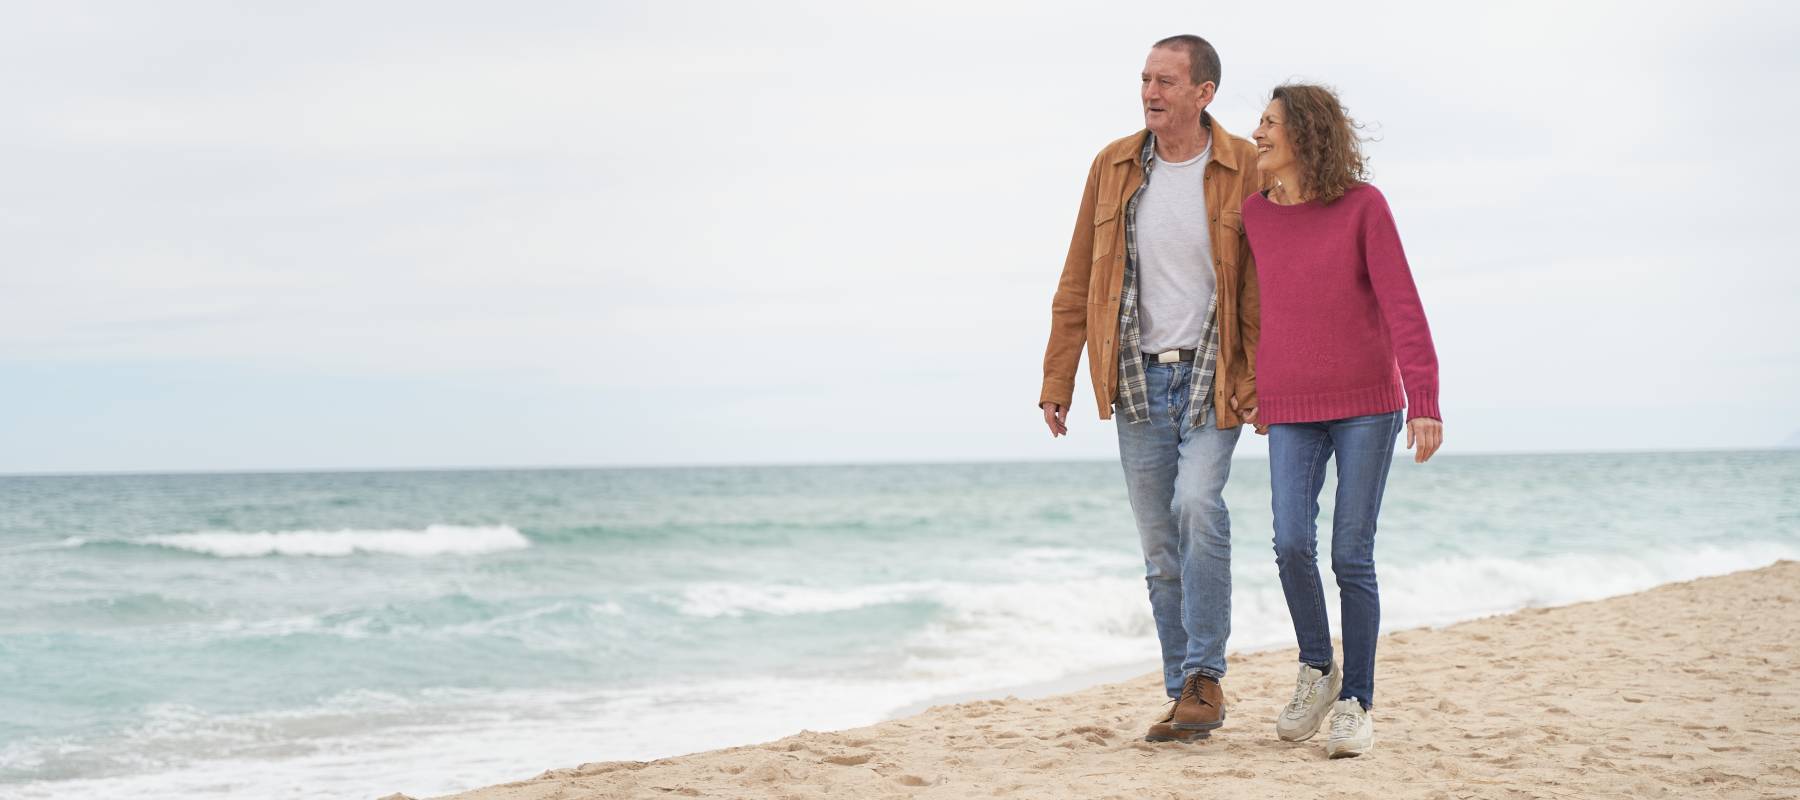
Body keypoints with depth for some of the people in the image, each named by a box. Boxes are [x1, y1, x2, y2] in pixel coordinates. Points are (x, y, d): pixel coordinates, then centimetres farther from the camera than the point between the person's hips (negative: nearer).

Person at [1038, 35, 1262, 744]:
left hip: (1213, 376, -3)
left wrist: (1265, 381, -13)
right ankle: (1186, 698, 14)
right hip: (1139, 379, 4)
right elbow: (1077, 280, 9)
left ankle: (1205, 678, -13)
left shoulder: (1245, 169, -4)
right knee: (1160, 546, 5)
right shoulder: (1114, 166, 5)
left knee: (1197, 505, -24)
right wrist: (1057, 378, 6)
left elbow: (1263, 285, -4)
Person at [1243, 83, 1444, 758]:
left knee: (1351, 557, -5)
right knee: (1292, 543, -14)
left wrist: (1425, 403, -18)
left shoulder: (1364, 205, -6)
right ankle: (1316, 671, 9)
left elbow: (1402, 308, -11)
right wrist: (1252, 394, 22)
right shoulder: (1253, 215, 4)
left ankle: (1355, 703, 6)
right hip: (1291, 412, 3)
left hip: (1367, 404, -2)